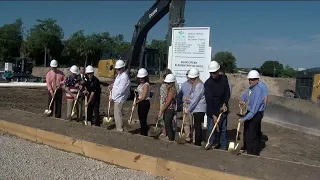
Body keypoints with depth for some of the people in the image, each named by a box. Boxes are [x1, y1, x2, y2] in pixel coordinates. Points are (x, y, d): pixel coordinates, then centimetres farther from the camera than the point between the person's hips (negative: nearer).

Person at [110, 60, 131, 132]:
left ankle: (120, 130, 4)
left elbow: (120, 90, -21)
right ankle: (118, 129, 27)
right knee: (117, 114, 17)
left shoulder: (124, 77, -19)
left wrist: (112, 97, -13)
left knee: (118, 115, -5)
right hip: (116, 99, 10)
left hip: (119, 99, -10)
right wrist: (113, 85, 7)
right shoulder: (119, 75, 13)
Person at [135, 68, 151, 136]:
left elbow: (143, 97, -19)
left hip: (145, 103, -9)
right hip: (140, 103, 9)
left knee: (143, 120, -3)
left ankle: (145, 134, 8)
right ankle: (142, 133, 28)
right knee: (141, 119, 16)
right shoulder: (141, 84, 10)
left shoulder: (146, 85, -17)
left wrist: (136, 102, -8)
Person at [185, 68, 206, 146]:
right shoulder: (194, 85, 15)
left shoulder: (199, 85, -16)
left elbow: (196, 99, -18)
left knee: (197, 126, -6)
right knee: (197, 126, 13)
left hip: (199, 109, -10)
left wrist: (188, 109, -12)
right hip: (196, 109, 10)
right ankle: (198, 143, 21)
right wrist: (189, 99, 5)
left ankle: (197, 143, -1)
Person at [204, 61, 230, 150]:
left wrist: (224, 104, -6)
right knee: (211, 129, -4)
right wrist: (213, 115, -21)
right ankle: (210, 145, 9)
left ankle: (223, 148, 19)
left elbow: (227, 92, 8)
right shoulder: (208, 83, -14)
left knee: (223, 129, 9)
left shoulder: (224, 78, 0)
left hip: (222, 109, 4)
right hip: (212, 110, -4)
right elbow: (209, 100, -18)